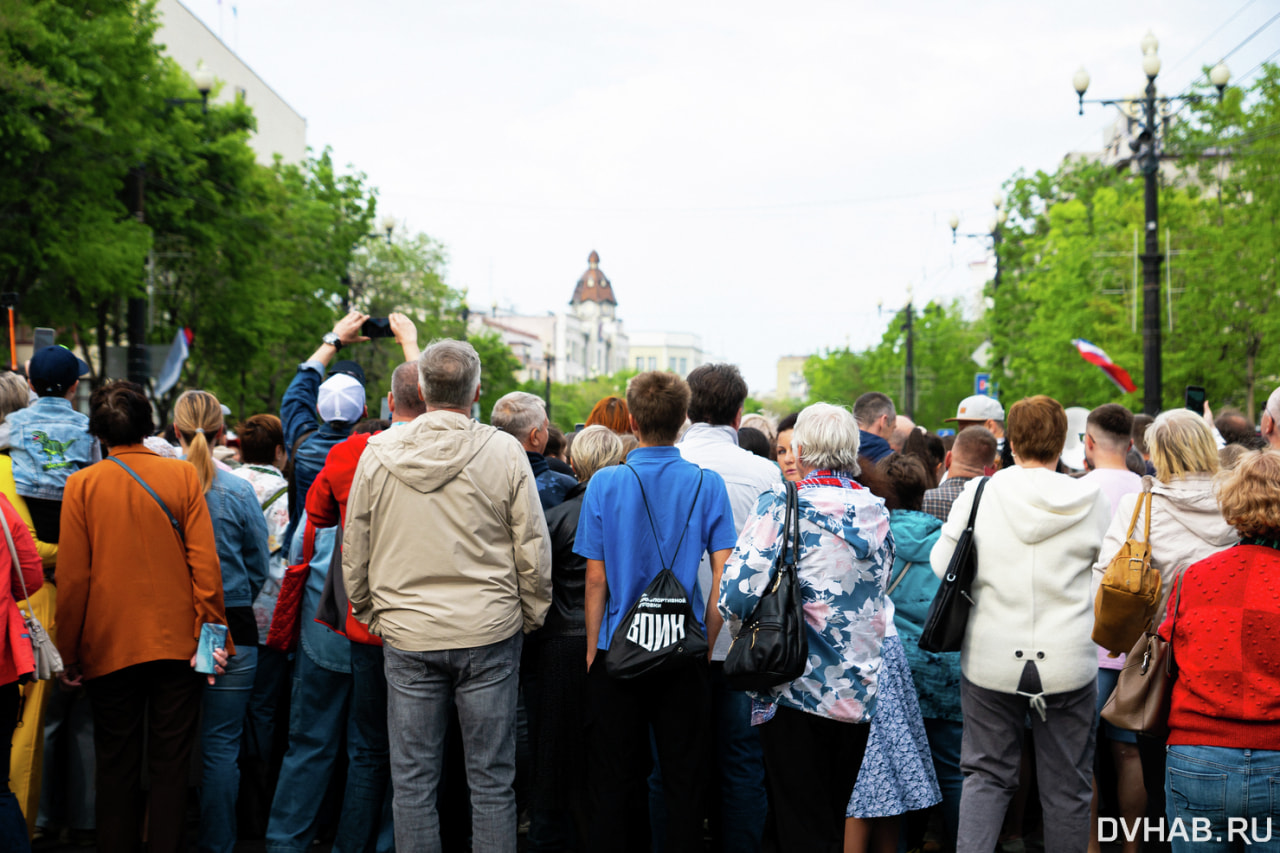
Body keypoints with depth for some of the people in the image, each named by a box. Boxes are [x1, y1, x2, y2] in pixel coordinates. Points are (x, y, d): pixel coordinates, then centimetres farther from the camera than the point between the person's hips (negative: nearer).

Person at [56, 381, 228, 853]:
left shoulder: (82, 484, -4)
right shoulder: (183, 474, -4)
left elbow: (72, 577, -4)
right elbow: (205, 562, -8)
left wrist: (69, 654, 5)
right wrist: (213, 632, -1)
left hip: (109, 647, 0)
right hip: (177, 643, 0)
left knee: (117, 767, 11)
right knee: (170, 764, 8)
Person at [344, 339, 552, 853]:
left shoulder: (378, 453, -1)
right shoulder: (504, 452, -7)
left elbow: (354, 553, 6)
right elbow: (533, 551, -3)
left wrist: (371, 617, 18)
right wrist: (529, 618, 11)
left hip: (407, 637, 1)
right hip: (489, 635, -1)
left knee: (412, 781, 10)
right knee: (491, 780, 8)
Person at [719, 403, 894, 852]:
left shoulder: (782, 506, -13)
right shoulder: (877, 512, 5)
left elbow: (738, 592, -19)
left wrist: (745, 632, 1)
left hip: (799, 689, -5)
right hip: (859, 693, 5)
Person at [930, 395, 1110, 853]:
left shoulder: (979, 494, -7)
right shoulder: (1092, 502, -5)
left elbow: (942, 567, -1)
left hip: (991, 660, 0)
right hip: (1068, 662, 0)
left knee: (987, 774, 13)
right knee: (1066, 785, 13)